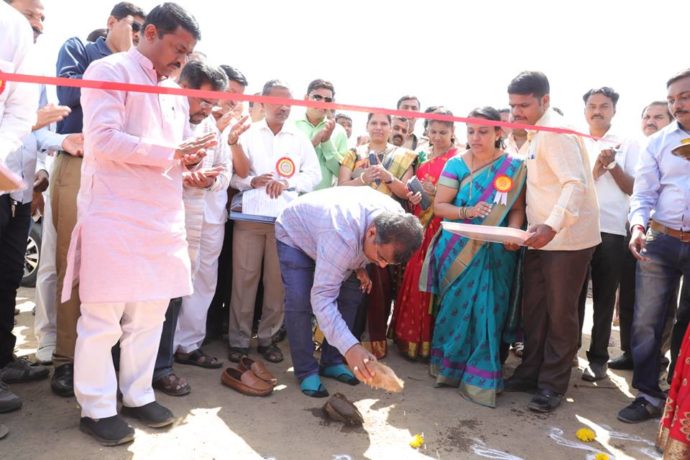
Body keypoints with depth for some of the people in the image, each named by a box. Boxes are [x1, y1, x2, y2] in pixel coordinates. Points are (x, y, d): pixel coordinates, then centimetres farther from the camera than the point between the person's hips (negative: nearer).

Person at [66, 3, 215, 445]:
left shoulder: (176, 94, 20)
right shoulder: (110, 71, -3)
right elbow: (104, 139, -16)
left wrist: (191, 157, 0)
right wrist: (172, 153, -17)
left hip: (163, 215, 7)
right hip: (115, 213, -7)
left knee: (151, 311, 10)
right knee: (103, 315, 0)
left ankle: (138, 395, 23)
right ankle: (97, 408, 13)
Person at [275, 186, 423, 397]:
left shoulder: (395, 219, -25)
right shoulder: (342, 237, -47)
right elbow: (322, 297, -47)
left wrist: (359, 267, -13)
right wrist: (350, 347, -58)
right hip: (295, 234, -6)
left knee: (351, 295, -2)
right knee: (300, 302, -21)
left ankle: (332, 362, 11)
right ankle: (306, 372, -6)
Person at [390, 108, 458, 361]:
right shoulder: (422, 156, 15)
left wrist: (438, 193, -20)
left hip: (443, 228, -6)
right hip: (420, 225, 6)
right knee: (415, 280, 8)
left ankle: (432, 341, 7)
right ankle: (412, 337, 20)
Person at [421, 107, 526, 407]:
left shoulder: (513, 166, 2)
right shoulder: (456, 164, 1)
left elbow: (517, 208, 0)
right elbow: (439, 206, -2)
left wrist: (513, 233, -19)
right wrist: (468, 212, -18)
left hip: (495, 252, 0)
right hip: (458, 250, 1)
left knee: (487, 311, -2)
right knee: (456, 307, 6)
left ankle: (481, 378, 12)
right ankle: (450, 367, 23)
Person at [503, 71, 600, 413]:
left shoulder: (556, 132, -15)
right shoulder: (534, 136, 14)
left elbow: (576, 184, -26)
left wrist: (553, 225, -38)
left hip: (567, 238, -9)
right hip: (541, 237, 9)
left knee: (560, 313, 2)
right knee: (533, 309, 12)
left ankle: (552, 384, 14)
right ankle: (531, 372, 25)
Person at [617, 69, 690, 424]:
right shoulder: (658, 143, 6)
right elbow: (643, 194, 1)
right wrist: (638, 225, -16)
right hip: (660, 241, 1)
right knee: (646, 320, 2)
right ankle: (648, 395, 14)